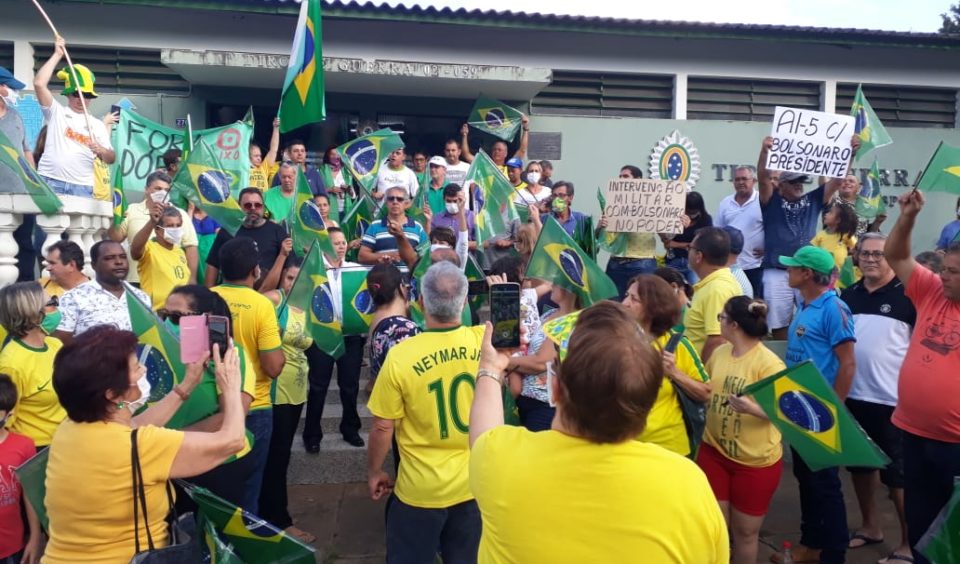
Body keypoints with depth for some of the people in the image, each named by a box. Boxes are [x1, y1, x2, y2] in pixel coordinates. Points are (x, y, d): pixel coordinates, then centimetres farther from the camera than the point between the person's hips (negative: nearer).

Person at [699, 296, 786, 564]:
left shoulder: (768, 363, -19)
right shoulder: (719, 353, 1)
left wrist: (752, 408, -36)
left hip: (755, 460, -5)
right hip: (714, 451, 5)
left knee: (745, 532, 12)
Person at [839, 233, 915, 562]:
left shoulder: (907, 295, -8)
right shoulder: (848, 295, 8)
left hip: (894, 399, -5)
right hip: (854, 396, 6)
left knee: (898, 473, 2)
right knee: (860, 464, 17)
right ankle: (870, 525, 34)